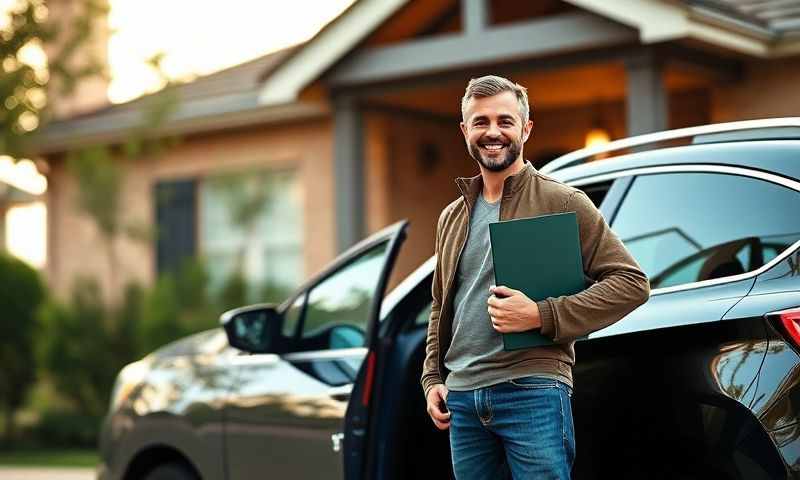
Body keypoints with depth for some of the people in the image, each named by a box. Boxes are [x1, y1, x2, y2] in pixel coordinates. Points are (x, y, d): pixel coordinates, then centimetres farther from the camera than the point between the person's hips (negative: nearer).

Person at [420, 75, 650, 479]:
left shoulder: (563, 203, -2)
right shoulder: (452, 217, 16)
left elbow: (631, 282, -7)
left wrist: (540, 315, -16)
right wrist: (432, 379, 13)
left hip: (532, 394, -6)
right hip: (462, 398, 6)